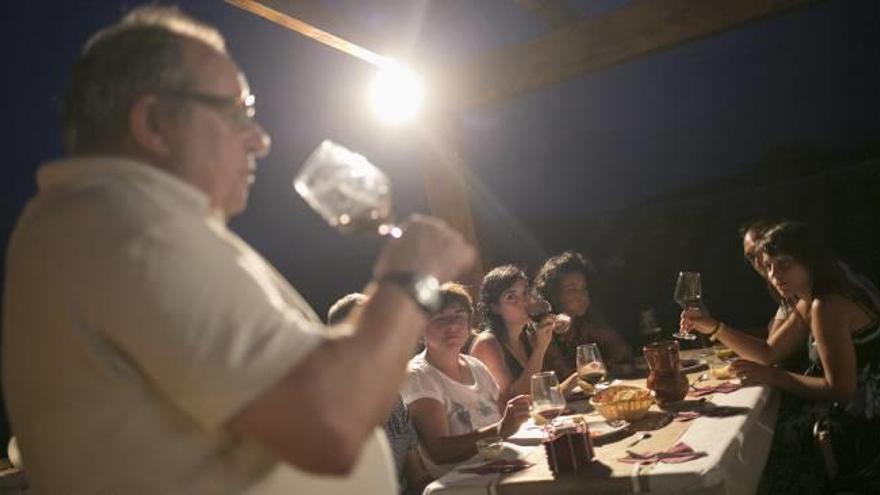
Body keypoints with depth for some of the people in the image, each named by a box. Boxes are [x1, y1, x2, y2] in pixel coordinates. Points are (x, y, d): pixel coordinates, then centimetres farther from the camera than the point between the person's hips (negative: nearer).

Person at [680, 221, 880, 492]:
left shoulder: (828, 306, -24)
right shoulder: (807, 304, 6)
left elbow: (840, 390, -25)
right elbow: (769, 352, 8)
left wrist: (773, 377, -18)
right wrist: (713, 327, -1)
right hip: (852, 412, 8)